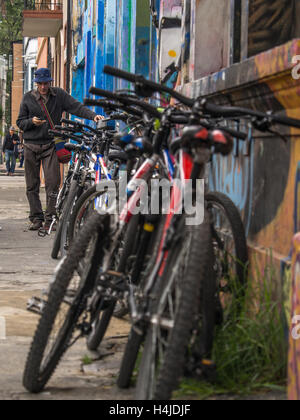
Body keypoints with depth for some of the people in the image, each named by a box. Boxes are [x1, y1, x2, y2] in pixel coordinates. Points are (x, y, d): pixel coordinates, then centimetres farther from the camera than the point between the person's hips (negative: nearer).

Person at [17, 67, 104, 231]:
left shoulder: (59, 95, 3)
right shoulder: (28, 98, 4)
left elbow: (76, 107, -6)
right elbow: (20, 122, 7)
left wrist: (93, 115, -22)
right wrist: (32, 122, -14)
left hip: (50, 145, -1)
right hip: (31, 145, 1)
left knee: (53, 182, -10)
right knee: (32, 185, 3)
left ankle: (50, 218, -3)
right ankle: (36, 218, 12)